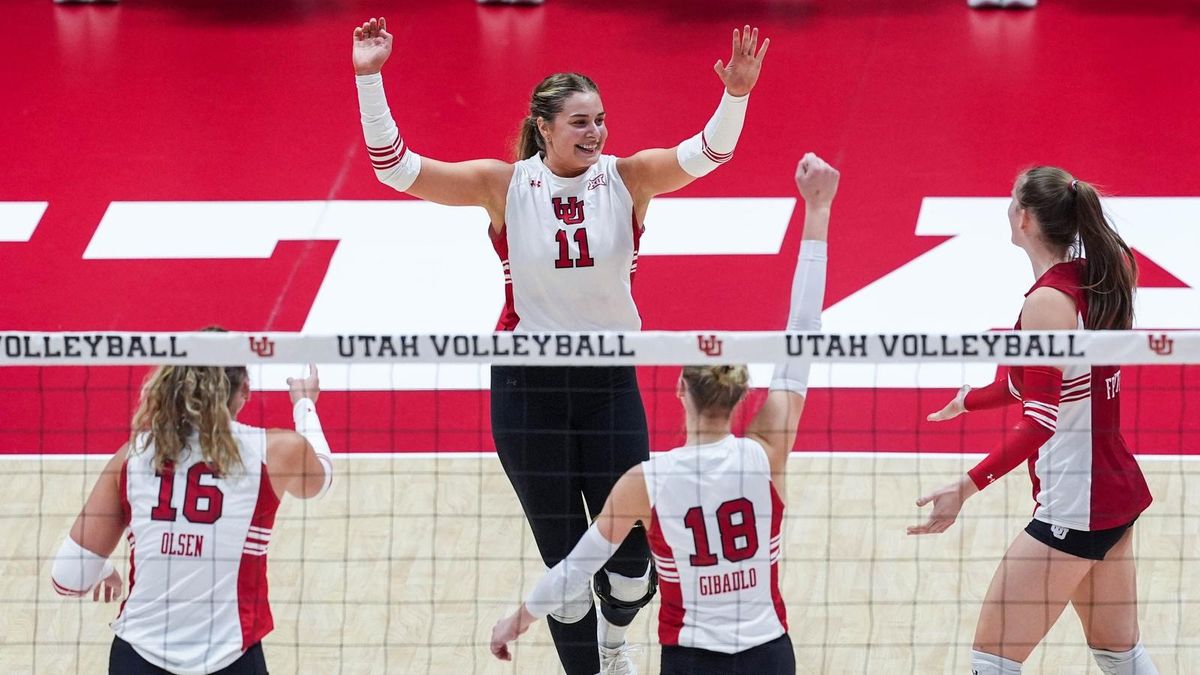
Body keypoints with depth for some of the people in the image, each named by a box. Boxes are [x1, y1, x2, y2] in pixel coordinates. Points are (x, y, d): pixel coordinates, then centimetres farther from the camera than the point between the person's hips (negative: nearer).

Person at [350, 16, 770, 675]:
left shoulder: (626, 179, -5)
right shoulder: (504, 186, -7)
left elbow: (704, 154, -20)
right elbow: (397, 167, -11)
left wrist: (735, 95, -39)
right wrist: (368, 80, -21)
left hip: (610, 384, 1)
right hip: (527, 388, -1)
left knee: (631, 558, 3)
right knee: (565, 559, 4)